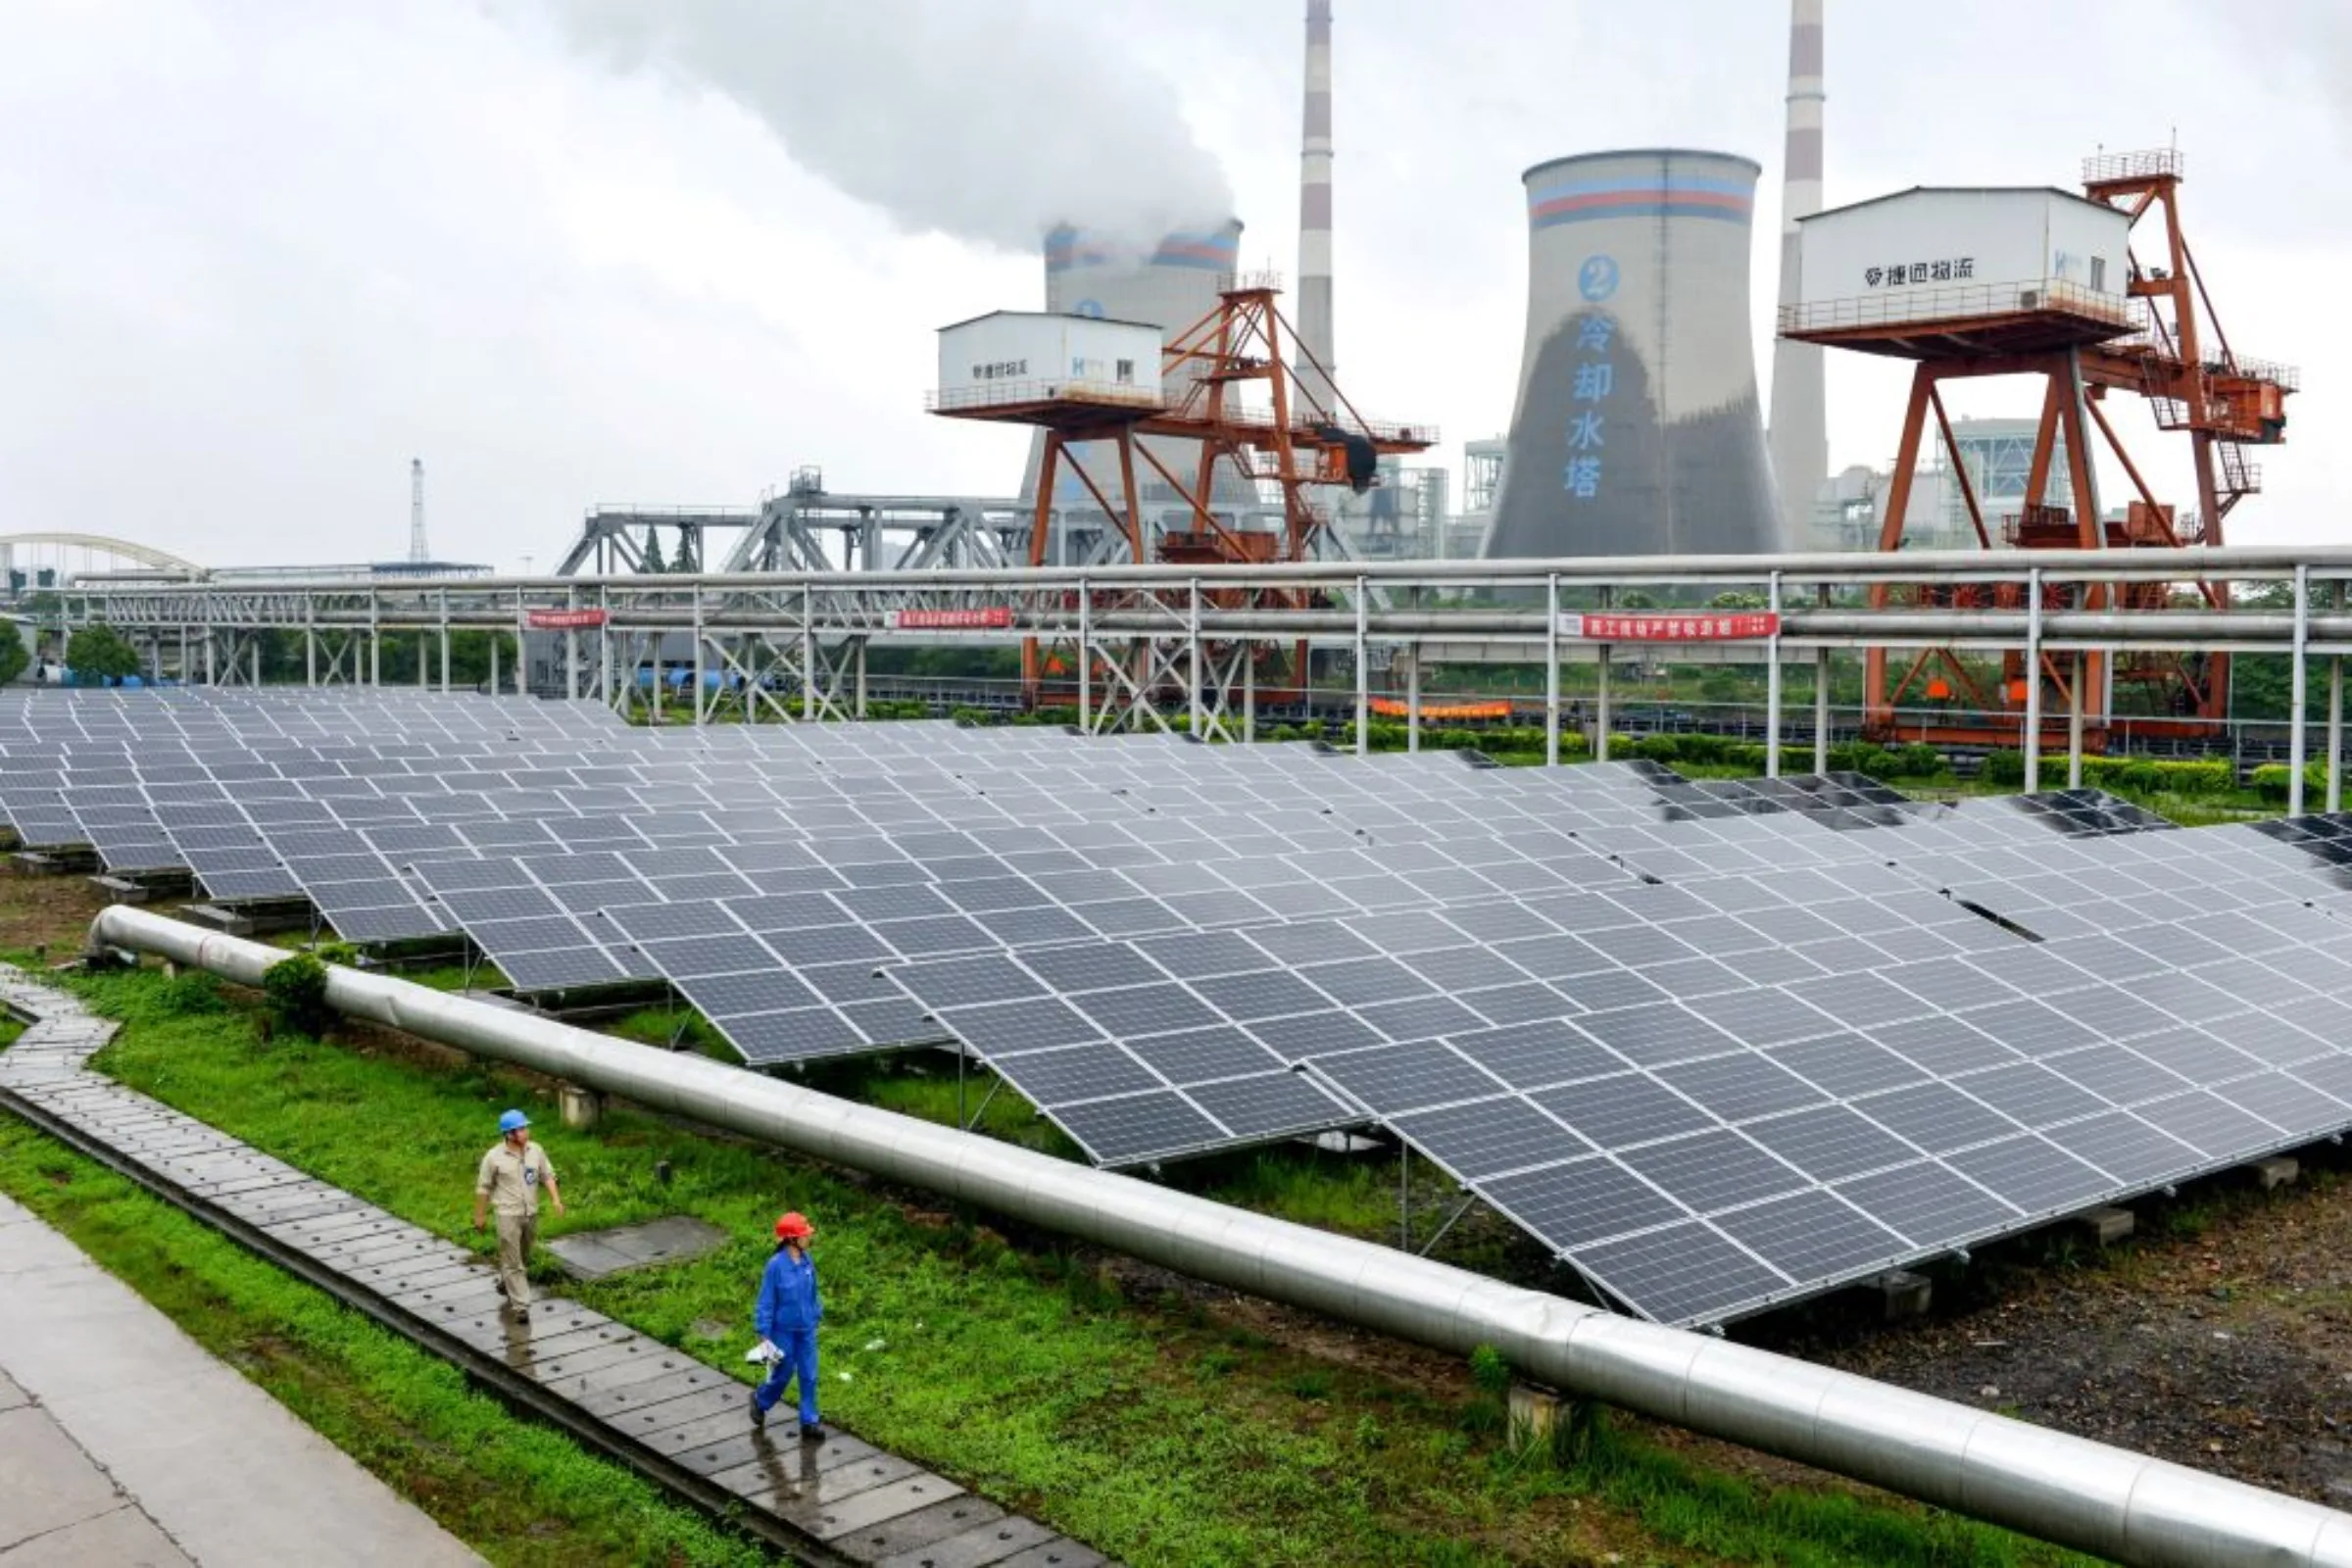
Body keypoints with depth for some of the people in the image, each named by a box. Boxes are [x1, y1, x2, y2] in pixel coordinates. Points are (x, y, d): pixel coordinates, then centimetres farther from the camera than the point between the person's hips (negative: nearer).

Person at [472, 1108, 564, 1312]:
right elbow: (483, 1187, -4)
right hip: (508, 1215, -5)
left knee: (524, 1257, 21)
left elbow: (547, 1175, 7)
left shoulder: (536, 1150, -2)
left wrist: (556, 1198, -6)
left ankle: (506, 1283, 46)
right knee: (512, 1261, -3)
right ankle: (520, 1304, -2)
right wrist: (479, 1216, 0)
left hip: (531, 1213, 5)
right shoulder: (494, 1157, -13)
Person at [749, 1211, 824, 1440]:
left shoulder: (807, 1261, -7)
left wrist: (816, 1316, 15)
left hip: (806, 1330, 4)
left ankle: (809, 1422, 19)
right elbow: (766, 1302, -15)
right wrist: (764, 1336, -13)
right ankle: (760, 1400, 41)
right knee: (783, 1375, 12)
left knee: (809, 1376, 8)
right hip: (784, 1331, -4)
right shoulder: (776, 1265, -22)